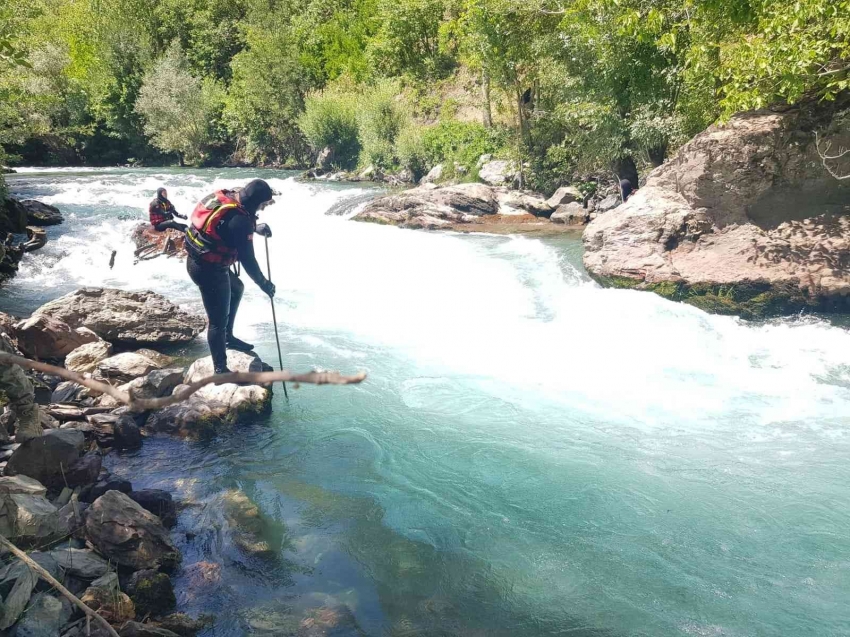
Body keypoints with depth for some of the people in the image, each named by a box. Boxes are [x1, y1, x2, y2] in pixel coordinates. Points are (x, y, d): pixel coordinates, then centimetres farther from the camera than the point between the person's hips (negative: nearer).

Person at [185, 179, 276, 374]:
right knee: (218, 320, 0)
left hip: (197, 261, 10)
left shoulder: (222, 196, -1)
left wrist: (255, 227, 15)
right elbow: (247, 259, -21)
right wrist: (264, 283, -7)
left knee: (237, 288, 30)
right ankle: (221, 370, 10)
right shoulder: (240, 220, -27)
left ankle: (228, 337, 40)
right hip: (209, 270, -10)